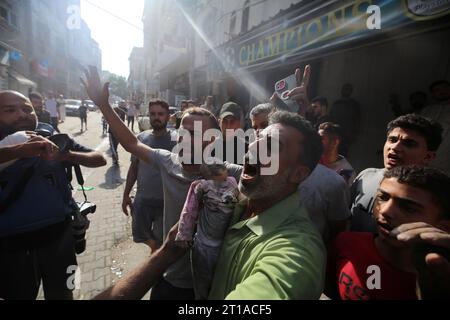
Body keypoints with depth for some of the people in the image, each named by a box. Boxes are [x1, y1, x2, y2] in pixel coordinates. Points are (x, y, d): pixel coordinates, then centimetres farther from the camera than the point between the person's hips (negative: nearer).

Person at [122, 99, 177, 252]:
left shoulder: (177, 140, -12)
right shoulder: (141, 138, -1)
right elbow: (133, 168, 7)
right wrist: (126, 194, 8)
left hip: (167, 201, -3)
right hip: (142, 199, 4)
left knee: (161, 242, 13)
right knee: (139, 235, 19)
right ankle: (156, 247, 50)